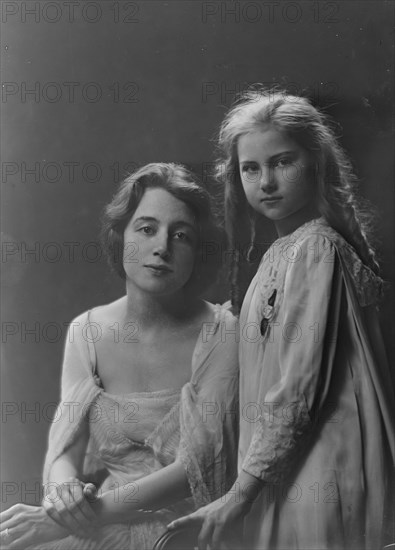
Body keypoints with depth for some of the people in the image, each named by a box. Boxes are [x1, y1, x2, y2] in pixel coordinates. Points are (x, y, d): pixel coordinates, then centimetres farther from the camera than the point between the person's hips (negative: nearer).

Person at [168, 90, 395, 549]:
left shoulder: (314, 248, -15)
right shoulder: (282, 250, 11)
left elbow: (298, 389, -19)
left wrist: (241, 494, -16)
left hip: (314, 482, -8)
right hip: (284, 476, 8)